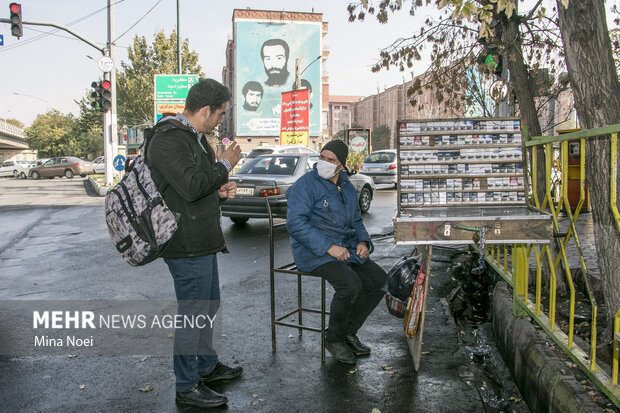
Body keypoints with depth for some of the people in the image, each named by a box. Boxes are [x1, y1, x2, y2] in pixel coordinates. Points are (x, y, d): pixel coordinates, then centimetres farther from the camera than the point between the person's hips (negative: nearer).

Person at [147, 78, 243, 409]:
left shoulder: (194, 137, 15)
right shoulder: (168, 140, -18)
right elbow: (191, 186, -28)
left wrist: (220, 189, 5)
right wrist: (224, 164, -14)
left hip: (202, 242, 11)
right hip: (187, 245, -11)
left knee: (208, 305, 22)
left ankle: (207, 366, 39)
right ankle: (187, 388, 14)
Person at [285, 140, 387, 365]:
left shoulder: (348, 187, 13)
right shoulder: (306, 184, -10)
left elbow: (356, 221, 24)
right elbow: (296, 223, -20)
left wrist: (362, 242, 2)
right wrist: (329, 247, -25)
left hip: (345, 248, 8)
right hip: (314, 252, -8)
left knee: (379, 280, -5)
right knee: (350, 284, -29)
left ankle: (349, 331, 12)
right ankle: (334, 339, -3)